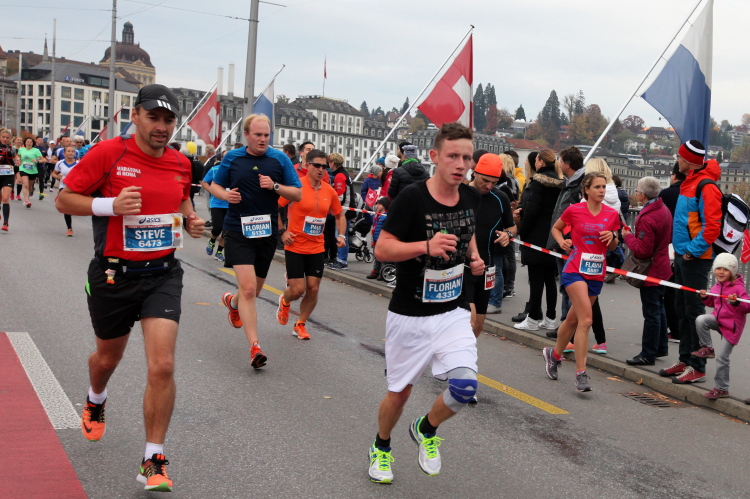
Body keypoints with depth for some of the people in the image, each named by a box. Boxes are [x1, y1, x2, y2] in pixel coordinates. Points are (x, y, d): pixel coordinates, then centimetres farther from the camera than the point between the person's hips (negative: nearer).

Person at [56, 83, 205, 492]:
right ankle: (95, 401, 59)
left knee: (162, 366, -12)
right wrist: (110, 205, -23)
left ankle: (153, 462, 3)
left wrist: (190, 220, 1)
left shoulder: (180, 163, 1)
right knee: (108, 358, 21)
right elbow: (64, 199, -7)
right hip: (113, 274, -1)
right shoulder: (107, 153, -11)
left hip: (163, 274, 2)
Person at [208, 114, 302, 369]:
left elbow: (298, 194, 0)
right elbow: (215, 185, 12)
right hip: (238, 231, -2)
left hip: (267, 232, 3)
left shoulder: (279, 159, 0)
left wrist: (275, 186, -17)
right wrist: (226, 194, -10)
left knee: (254, 291, 17)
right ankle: (255, 346, -12)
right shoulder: (232, 158, 1)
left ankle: (233, 301, 52)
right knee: (248, 288, -16)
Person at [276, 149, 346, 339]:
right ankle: (284, 301, 32)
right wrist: (282, 232, -11)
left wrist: (341, 235, 3)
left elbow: (339, 215, 17)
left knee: (313, 289, 3)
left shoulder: (329, 191, 2)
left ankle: (300, 325, 24)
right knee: (298, 289, -5)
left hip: (317, 248, 4)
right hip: (295, 246, -4)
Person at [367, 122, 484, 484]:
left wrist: (474, 258, 1)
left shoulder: (472, 197, 1)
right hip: (409, 316, -4)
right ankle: (381, 447, 41)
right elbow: (381, 249, -17)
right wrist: (427, 245, -32)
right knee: (400, 392, 9)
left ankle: (426, 430, 19)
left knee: (465, 386, -14)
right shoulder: (412, 197, -17)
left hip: (453, 314, 4)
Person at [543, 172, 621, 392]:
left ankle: (554, 353, 40)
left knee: (573, 319, 16)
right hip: (575, 269, -4)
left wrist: (613, 236, -6)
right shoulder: (574, 210, -5)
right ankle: (580, 373, -13)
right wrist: (562, 241, -7)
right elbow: (556, 228, 12)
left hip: (597, 273, 5)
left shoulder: (612, 214, 4)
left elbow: (612, 247, 15)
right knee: (586, 320, -18)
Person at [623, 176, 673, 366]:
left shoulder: (647, 218, -25)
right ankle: (661, 347, 32)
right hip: (663, 268, 10)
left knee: (651, 313, -4)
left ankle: (648, 354, 3)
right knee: (659, 309, 20)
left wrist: (628, 236, -11)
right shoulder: (664, 210, 5)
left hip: (651, 271, -10)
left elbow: (642, 251, -25)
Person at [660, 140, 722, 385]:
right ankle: (685, 360, 25)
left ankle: (697, 367, 2)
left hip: (695, 258, -10)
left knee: (694, 311, -5)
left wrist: (693, 250, -20)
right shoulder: (688, 183, 15)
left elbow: (712, 226, -22)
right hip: (682, 255, 10)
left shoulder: (706, 187, -15)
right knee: (682, 309, 15)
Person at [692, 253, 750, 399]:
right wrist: (705, 297, 2)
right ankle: (707, 349, -4)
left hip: (732, 325, -6)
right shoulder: (717, 286, 7)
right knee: (701, 320, -23)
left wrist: (736, 302, -38)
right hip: (718, 320, 6)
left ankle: (722, 389, 8)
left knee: (722, 357, -5)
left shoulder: (737, 287, -15)